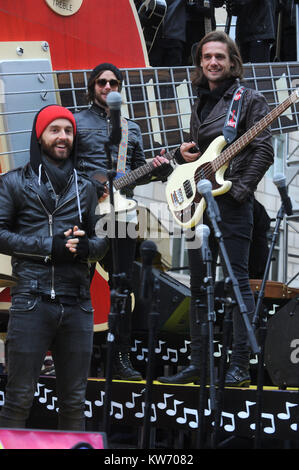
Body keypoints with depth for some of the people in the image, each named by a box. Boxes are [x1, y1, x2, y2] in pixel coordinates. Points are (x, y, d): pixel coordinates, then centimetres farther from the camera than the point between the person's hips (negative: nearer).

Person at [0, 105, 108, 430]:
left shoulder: (85, 189, 17)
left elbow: (102, 239, 18)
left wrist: (85, 246, -6)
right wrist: (50, 247, -13)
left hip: (77, 303, 4)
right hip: (31, 302, -4)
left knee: (74, 400, 9)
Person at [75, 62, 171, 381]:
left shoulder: (131, 128, 18)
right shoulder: (76, 123, 4)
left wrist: (157, 170, -1)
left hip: (122, 213, 4)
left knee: (123, 288, 3)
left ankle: (121, 358, 9)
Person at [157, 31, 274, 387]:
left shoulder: (249, 100, -2)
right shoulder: (200, 104, 19)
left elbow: (263, 151, -9)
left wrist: (240, 190, -16)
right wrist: (183, 154, 4)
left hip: (233, 201, -7)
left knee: (237, 279, -7)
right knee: (198, 283, 9)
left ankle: (240, 366, -4)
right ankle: (198, 362, 16)